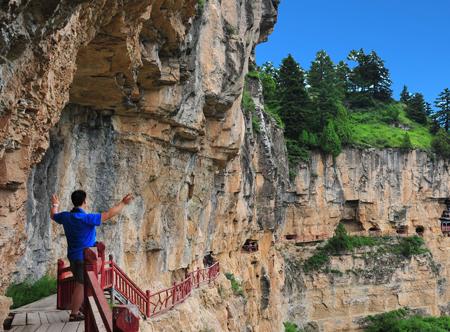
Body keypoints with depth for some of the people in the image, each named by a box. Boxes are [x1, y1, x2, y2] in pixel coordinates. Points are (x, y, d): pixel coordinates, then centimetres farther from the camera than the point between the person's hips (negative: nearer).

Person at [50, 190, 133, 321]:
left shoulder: (66, 216, -1)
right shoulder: (86, 218, -23)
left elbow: (53, 215, 22)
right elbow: (109, 214, -24)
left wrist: (55, 205, 43)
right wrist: (123, 203, -14)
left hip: (73, 256, 8)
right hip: (84, 257, -8)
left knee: (79, 284, 22)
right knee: (81, 285, 1)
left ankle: (75, 308, 32)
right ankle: (74, 314, 9)